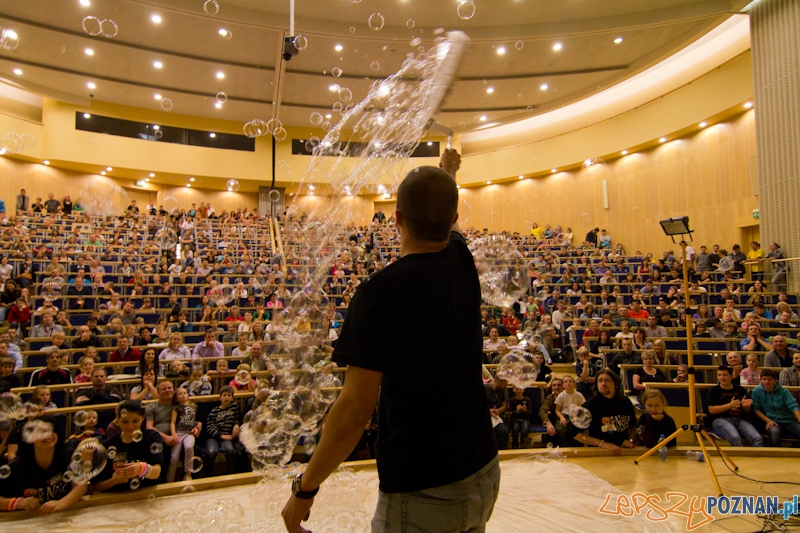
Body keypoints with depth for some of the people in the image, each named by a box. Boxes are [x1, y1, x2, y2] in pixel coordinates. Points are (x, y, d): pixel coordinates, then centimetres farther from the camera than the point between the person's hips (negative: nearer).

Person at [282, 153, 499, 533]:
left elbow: (356, 409, -22)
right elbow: (446, 223, 21)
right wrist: (448, 172, 41)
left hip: (422, 489, -6)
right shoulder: (462, 263, -4)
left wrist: (304, 489, -9)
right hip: (483, 471, 7)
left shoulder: (380, 292, -22)